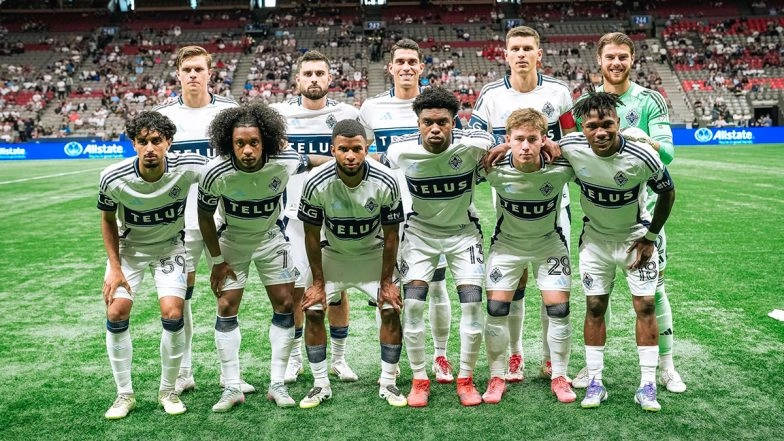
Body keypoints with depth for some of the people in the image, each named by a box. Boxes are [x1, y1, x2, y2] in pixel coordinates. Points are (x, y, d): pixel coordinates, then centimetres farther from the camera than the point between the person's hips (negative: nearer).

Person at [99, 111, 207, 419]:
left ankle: (168, 391, 8)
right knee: (116, 314, -9)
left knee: (172, 313, -15)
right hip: (128, 248, 1)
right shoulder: (113, 178, -23)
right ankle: (124, 394, 11)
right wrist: (115, 266, -7)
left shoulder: (188, 168, -28)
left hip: (170, 247, -1)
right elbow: (108, 219, -3)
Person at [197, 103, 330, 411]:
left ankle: (277, 384, 9)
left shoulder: (284, 162, -28)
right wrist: (217, 261, -8)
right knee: (227, 307, -4)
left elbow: (313, 162, -5)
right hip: (232, 239, -1)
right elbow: (205, 216, -12)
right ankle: (232, 388, 7)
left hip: (271, 237, 1)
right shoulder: (215, 173, -29)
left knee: (285, 303, -2)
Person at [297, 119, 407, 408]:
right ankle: (321, 385, 8)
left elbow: (390, 235, -14)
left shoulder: (385, 182, -27)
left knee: (392, 310, -9)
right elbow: (312, 235, -13)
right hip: (333, 254, 0)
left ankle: (388, 384, 8)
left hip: (374, 253, 0)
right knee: (313, 311, -8)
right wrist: (318, 281, -9)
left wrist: (386, 281, -10)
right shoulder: (317, 183, -27)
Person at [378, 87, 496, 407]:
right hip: (421, 230, 0)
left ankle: (466, 379, 11)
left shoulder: (474, 145, -24)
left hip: (463, 230, 0)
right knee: (412, 304, -9)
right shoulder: (400, 152, -21)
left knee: (472, 303, -8)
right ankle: (419, 379, 9)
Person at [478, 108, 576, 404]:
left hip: (550, 244, 0)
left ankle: (559, 377, 16)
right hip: (507, 244, 0)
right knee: (496, 310, -5)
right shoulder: (495, 169, -26)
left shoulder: (561, 167, -26)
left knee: (559, 310, -4)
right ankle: (497, 377, 14)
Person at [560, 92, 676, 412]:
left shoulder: (642, 156, -27)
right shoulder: (572, 148, -23)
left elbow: (667, 193, -8)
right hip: (595, 238, 1)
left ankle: (647, 385, 8)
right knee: (595, 307, 3)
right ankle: (595, 383, 12)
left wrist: (650, 237, -6)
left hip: (636, 237, -1)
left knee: (645, 306, -2)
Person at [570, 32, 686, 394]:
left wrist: (646, 143, -28)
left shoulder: (650, 101, 0)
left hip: (643, 206, -1)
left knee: (653, 287, 4)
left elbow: (667, 152, -9)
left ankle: (666, 366, 18)